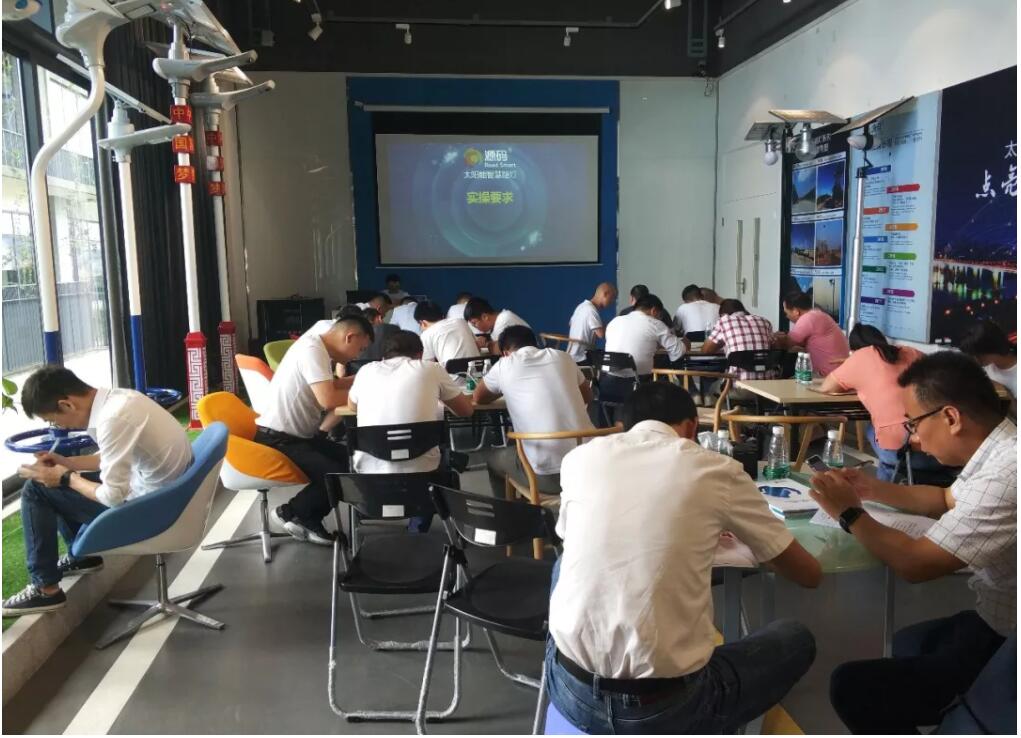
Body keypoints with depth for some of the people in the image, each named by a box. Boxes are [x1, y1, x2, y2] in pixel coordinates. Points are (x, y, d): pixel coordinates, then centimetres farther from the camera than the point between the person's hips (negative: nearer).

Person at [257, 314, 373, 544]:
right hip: (278, 439, -10)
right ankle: (288, 513, 3)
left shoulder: (318, 348, 10)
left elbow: (330, 385, 22)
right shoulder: (312, 349, -20)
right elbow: (328, 399, -28)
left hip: (299, 435, 10)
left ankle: (308, 521, 11)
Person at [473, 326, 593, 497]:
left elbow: (479, 398, 22)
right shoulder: (561, 356, 11)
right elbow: (588, 397, 26)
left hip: (547, 474, -4)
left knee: (494, 459, 27)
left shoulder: (504, 365, 4)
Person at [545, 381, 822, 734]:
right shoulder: (718, 470, -3)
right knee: (796, 638, 24)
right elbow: (809, 574, 10)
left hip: (569, 690, 3)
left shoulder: (579, 457, 4)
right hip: (667, 708, -2)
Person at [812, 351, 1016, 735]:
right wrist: (874, 490, 9)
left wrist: (850, 513, -11)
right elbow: (948, 500, 21)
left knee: (851, 686, -12)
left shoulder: (1005, 475, -32)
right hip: (1001, 622, 10)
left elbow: (915, 563, -26)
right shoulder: (1001, 451, 0)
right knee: (907, 643, 31)